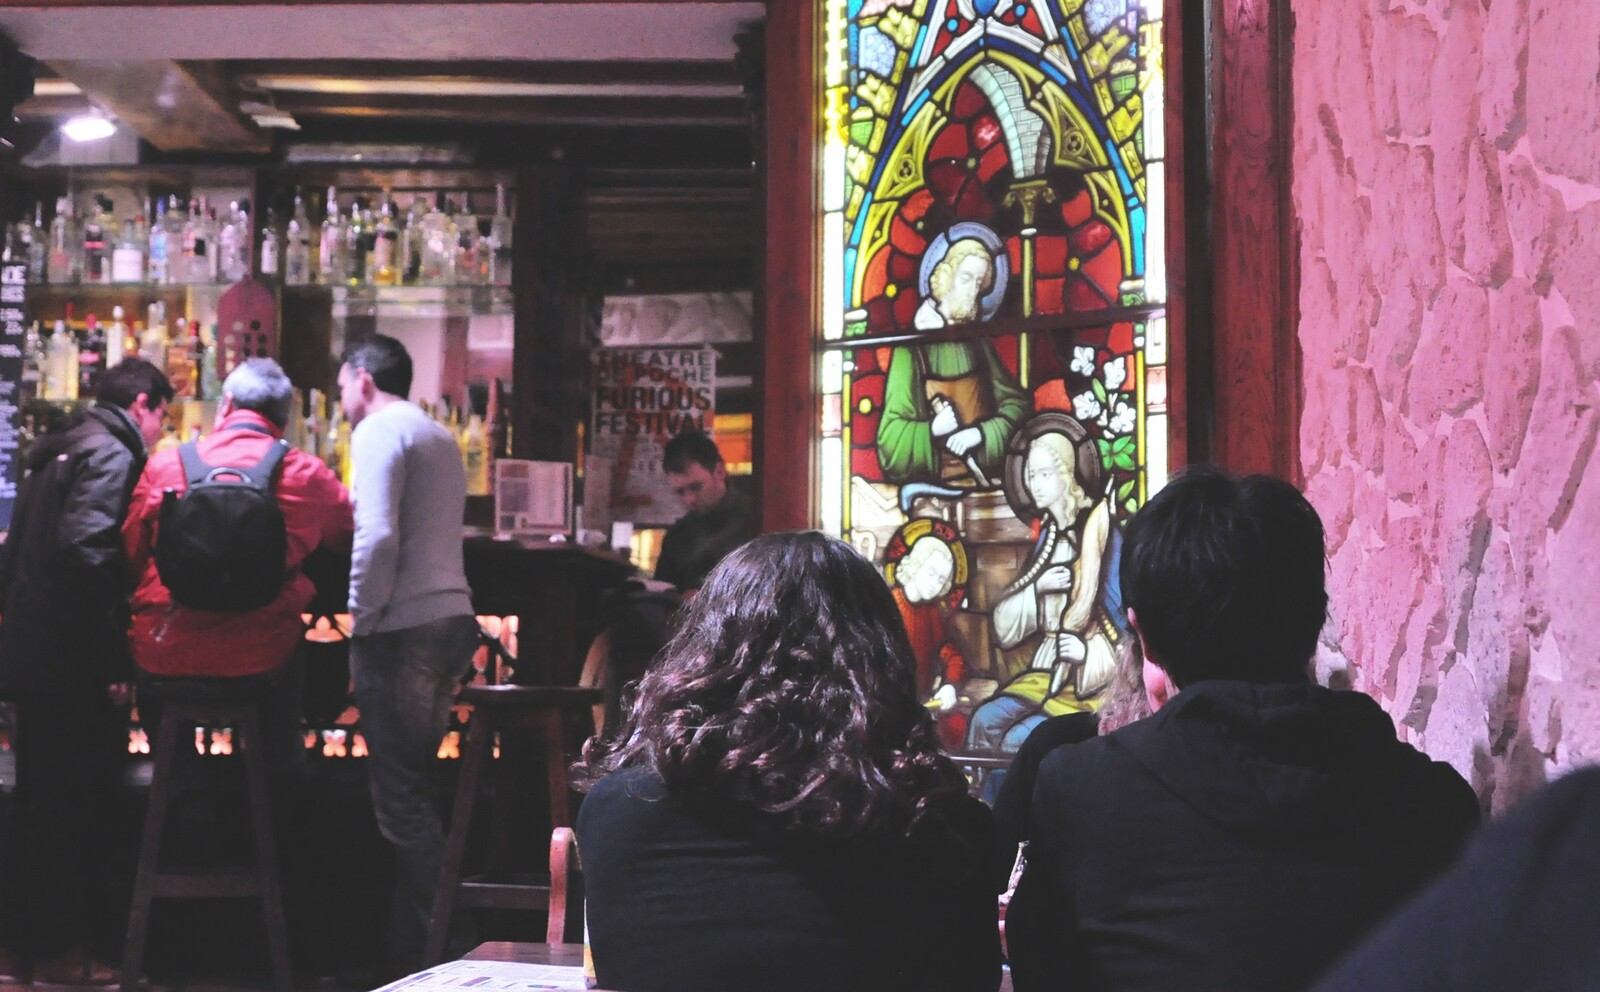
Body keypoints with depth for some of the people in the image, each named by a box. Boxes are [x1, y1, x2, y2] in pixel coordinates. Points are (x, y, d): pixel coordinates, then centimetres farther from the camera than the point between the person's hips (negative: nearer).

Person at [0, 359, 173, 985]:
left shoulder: (60, 450, 18)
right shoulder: (111, 455, -12)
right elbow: (89, 550, -25)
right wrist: (113, 659, -23)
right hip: (75, 663, -10)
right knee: (78, 801, -1)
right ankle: (60, 950, 5)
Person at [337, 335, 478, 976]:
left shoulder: (379, 431, -6)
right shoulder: (440, 436, 22)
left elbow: (378, 536, -18)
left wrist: (360, 615, -9)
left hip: (403, 628, -9)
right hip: (452, 615, 9)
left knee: (401, 797, -4)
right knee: (414, 789, 14)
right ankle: (408, 940, 21)